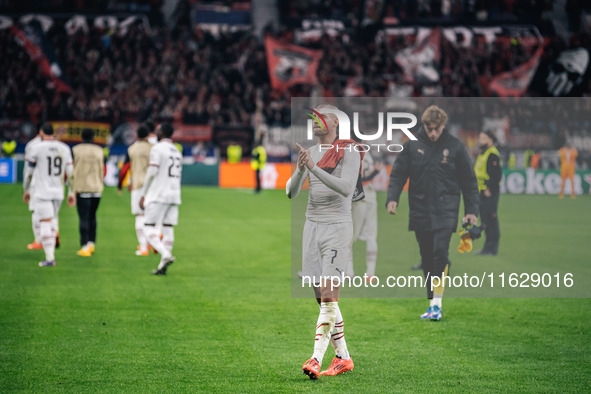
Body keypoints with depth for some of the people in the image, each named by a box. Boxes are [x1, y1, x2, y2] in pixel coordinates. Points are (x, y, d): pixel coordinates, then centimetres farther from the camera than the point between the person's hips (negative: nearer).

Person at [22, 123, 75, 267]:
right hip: (58, 192, 4)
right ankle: (51, 256, 13)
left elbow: (28, 172, -3)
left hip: (41, 193, -4)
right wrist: (71, 193, 11)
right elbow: (70, 173, 5)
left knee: (45, 224, -5)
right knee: (50, 224, 16)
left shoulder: (36, 149, -8)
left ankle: (49, 258, -11)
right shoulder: (64, 149, 4)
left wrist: (26, 191, 9)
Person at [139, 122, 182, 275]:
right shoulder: (177, 151, 16)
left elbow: (152, 173, -14)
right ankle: (163, 266, 4)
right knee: (168, 228, 5)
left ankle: (166, 255, -22)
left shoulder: (157, 149, -7)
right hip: (174, 195, 7)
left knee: (148, 227, -3)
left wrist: (143, 195, -9)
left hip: (158, 194, -7)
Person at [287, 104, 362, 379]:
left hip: (337, 227, -6)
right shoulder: (309, 153, 13)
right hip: (312, 226, 6)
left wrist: (314, 168, -28)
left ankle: (316, 358, -19)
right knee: (323, 299, 7)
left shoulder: (349, 152, -5)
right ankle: (343, 357, 17)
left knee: (329, 296, -13)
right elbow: (291, 192, 4)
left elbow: (346, 188, -20)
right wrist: (300, 169, -16)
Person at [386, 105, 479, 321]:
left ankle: (437, 303, -18)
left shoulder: (454, 146, 0)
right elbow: (398, 173, 7)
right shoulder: (412, 145, 3)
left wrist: (471, 210, 2)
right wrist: (392, 198, -9)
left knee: (440, 252, -18)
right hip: (420, 211, 3)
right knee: (427, 259, 7)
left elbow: (468, 180, 6)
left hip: (445, 210, -3)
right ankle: (432, 304, 15)